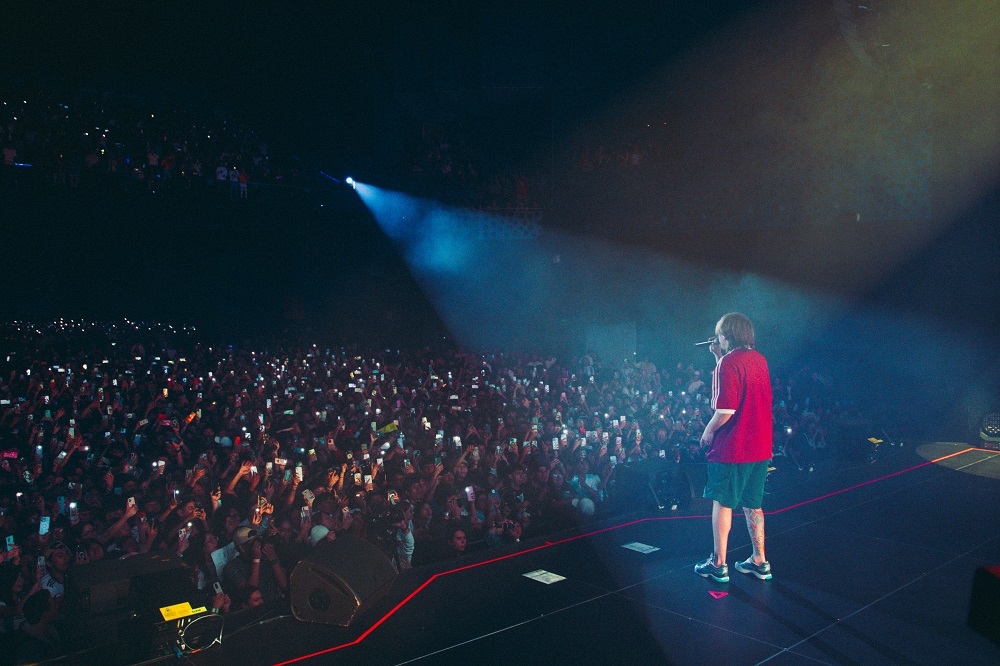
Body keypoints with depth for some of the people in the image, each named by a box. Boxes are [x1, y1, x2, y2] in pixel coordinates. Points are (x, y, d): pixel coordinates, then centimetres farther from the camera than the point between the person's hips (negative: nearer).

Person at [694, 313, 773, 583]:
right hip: (760, 446, 8)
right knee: (753, 505, 16)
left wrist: (708, 431, -7)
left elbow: (726, 409, -23)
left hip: (732, 447, -8)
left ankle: (718, 564, 9)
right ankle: (759, 562, 22)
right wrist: (720, 357, 17)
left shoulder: (729, 362, -17)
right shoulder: (759, 359, 9)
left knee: (722, 503, 3)